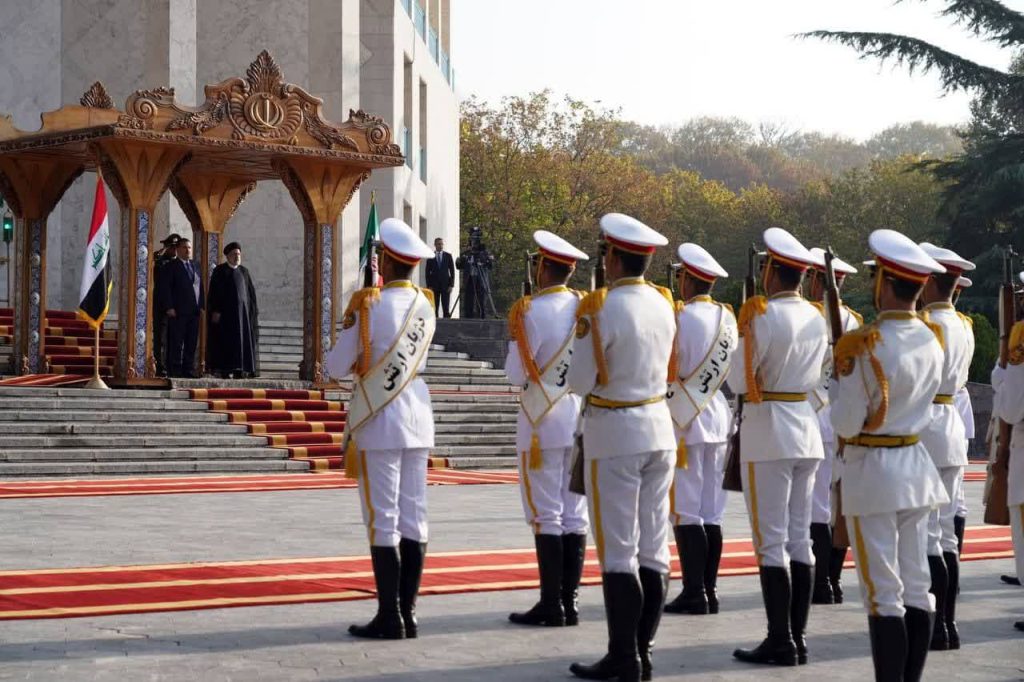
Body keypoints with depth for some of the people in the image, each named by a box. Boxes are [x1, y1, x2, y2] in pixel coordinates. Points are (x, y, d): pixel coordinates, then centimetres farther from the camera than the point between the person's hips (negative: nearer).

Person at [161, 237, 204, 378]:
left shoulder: (195, 267, 19)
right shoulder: (171, 266, 1)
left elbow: (200, 287, 18)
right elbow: (167, 288, -5)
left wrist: (202, 306, 8)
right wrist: (169, 307, -13)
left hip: (194, 312, 6)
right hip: (178, 312, -6)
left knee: (191, 343, 5)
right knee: (176, 343, -4)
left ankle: (189, 370, 9)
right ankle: (175, 371, -3)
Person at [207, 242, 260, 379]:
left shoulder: (244, 271, 11)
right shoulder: (219, 270, -2)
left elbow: (250, 292, 13)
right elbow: (213, 292, -6)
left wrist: (251, 311, 5)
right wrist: (215, 311, -15)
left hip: (241, 309, 4)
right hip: (225, 310, -4)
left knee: (242, 339, 0)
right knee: (225, 339, -6)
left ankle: (239, 369, 3)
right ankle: (225, 370, -3)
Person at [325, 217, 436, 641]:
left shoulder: (371, 305, -13)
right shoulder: (425, 306, 7)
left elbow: (336, 368, -8)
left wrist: (347, 326, 8)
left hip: (379, 420, -6)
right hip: (418, 417, 6)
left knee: (382, 522, -3)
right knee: (413, 520, 8)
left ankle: (390, 618, -2)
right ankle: (408, 614, 12)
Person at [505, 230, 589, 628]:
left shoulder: (531, 311, -12)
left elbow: (517, 375, -9)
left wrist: (514, 338, 4)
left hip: (543, 423, -5)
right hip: (582, 419, 6)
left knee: (545, 515, -1)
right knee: (575, 514, 8)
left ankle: (552, 606, 0)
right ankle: (571, 602, 12)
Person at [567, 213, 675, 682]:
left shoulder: (602, 308, -16)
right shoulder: (663, 304, 5)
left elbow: (580, 382, -10)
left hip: (615, 435, -7)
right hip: (659, 429, 7)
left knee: (618, 552, -2)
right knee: (653, 550, 9)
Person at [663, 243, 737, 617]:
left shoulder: (680, 316, -13)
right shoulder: (727, 316, 8)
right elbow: (732, 368, 13)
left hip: (685, 421, -7)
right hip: (718, 418, 7)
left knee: (685, 512, -3)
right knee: (711, 513, 10)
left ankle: (694, 593, -3)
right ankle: (710, 590, 13)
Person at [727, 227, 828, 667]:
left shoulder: (763, 316, -15)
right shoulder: (816, 318, 7)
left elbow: (739, 381, -10)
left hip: (767, 431, -7)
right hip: (806, 427, 7)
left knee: (770, 541, -3)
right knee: (799, 537, 10)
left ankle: (780, 642, -1)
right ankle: (797, 638, 14)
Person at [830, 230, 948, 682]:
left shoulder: (865, 345, -18)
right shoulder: (931, 341, 4)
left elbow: (846, 425, -14)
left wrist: (838, 380, 0)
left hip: (873, 471, -7)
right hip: (916, 464, 7)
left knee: (883, 594, -4)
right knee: (916, 587, 11)